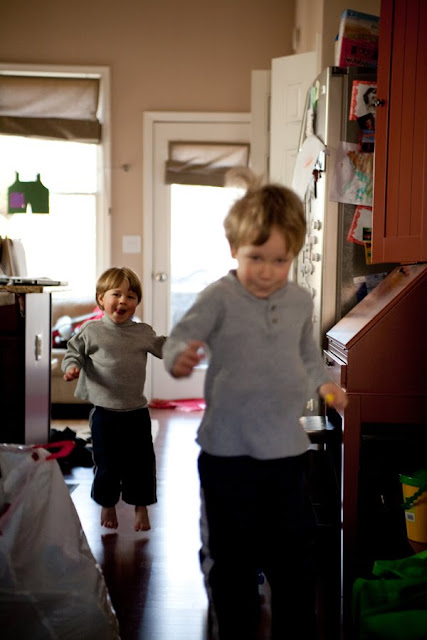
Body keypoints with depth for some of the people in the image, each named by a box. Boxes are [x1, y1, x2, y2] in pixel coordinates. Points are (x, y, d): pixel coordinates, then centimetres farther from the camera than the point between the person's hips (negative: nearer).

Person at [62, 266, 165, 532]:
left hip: (137, 411, 2)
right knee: (107, 463, 9)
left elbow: (164, 349, 15)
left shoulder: (143, 333, 3)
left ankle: (141, 507, 26)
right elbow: (74, 351, 4)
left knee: (141, 462, 9)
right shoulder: (92, 331, -3)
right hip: (104, 410, -2)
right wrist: (72, 367, -15)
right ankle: (107, 505, 32)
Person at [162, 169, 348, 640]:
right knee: (229, 556, 11)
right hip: (227, 453, -4)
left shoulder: (300, 301, 5)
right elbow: (182, 337, -23)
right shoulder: (219, 297, -11)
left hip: (287, 450, 4)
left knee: (294, 553, 16)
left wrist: (322, 382, 9)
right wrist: (180, 358, -43)